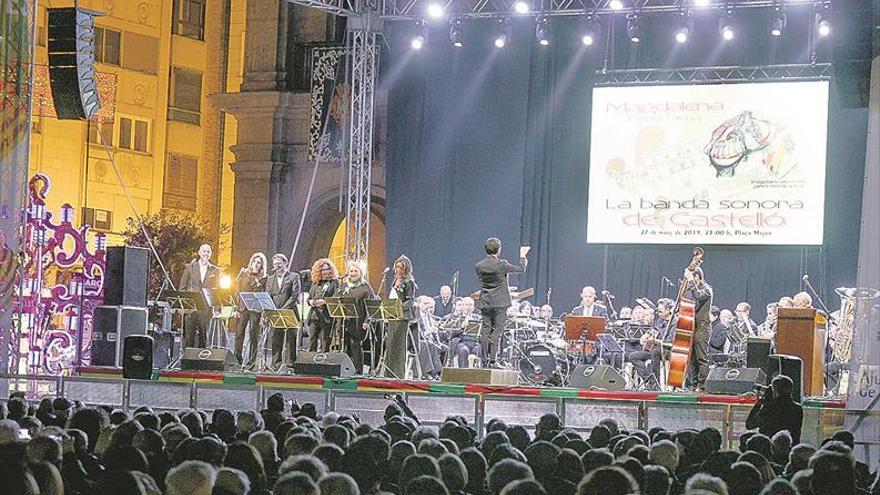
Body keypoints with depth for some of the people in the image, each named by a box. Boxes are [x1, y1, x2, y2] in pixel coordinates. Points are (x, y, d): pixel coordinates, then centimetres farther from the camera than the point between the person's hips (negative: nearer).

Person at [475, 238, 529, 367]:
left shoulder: (478, 266, -1)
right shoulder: (501, 264, -13)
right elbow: (521, 269, -1)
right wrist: (522, 255, 17)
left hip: (485, 303, 4)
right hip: (500, 302, -4)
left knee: (486, 330, 8)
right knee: (497, 330, -2)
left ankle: (486, 359, 8)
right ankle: (492, 359, -7)